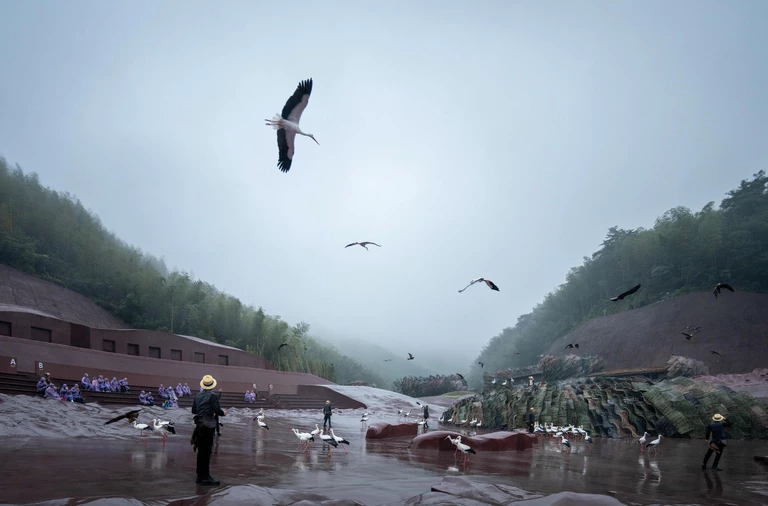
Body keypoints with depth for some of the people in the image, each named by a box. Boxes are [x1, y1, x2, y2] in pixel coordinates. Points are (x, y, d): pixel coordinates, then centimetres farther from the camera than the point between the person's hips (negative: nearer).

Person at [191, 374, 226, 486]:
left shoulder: (198, 396, 9)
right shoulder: (212, 396, -12)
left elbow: (193, 410, 14)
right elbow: (217, 410, -19)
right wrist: (223, 413, 1)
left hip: (199, 425, 7)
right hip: (208, 425, -7)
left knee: (201, 451, 14)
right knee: (206, 451, -4)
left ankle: (200, 476, 21)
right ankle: (205, 477, -3)